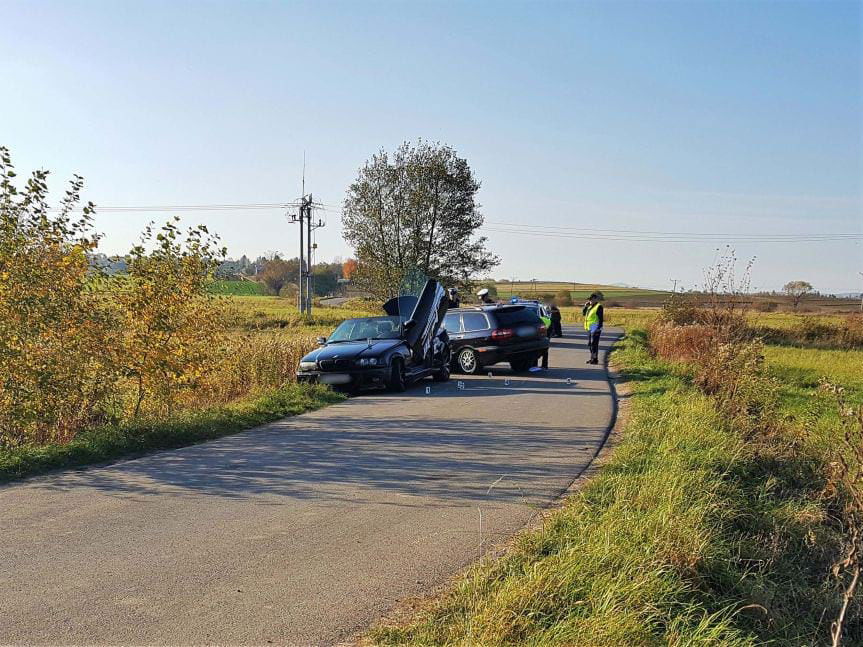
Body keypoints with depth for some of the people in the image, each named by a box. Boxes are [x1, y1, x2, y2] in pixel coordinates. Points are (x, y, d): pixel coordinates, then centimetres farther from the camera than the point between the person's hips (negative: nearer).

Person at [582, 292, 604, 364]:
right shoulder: (590, 306, 16)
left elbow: (600, 318, -15)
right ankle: (592, 358, 22)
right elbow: (583, 313, 21)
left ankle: (595, 359, -7)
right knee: (590, 344, 13)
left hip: (595, 328, -9)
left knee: (594, 343, -10)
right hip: (590, 328, 9)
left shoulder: (599, 306, -11)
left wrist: (599, 328, -21)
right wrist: (585, 306, 6)